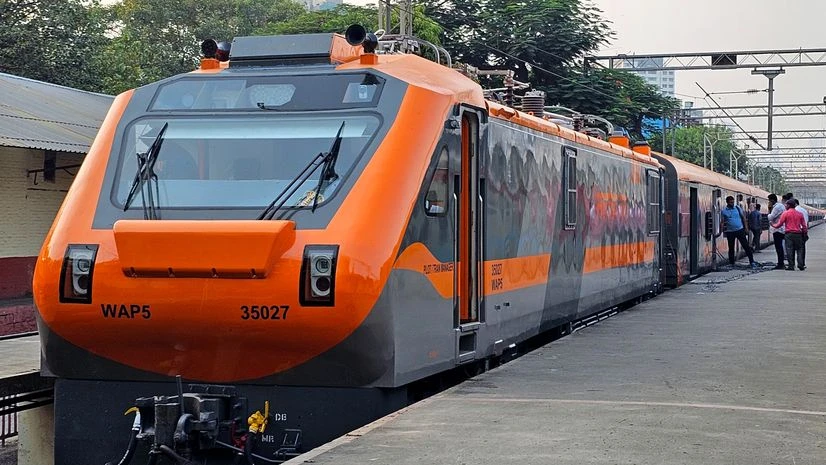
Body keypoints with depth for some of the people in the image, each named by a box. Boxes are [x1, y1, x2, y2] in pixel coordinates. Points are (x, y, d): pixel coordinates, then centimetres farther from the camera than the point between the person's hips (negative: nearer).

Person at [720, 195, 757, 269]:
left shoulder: (737, 208, 3)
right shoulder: (723, 211, 0)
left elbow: (743, 217, 8)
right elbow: (722, 222, 2)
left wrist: (746, 228, 4)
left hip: (740, 230, 0)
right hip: (730, 232, 0)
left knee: (746, 246, -2)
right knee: (731, 248, 7)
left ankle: (752, 262, 1)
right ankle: (731, 264, 17)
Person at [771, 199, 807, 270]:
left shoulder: (785, 213, -4)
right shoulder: (800, 214, 9)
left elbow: (780, 224, -2)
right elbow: (804, 225, 10)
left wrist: (773, 225, 16)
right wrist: (805, 232, 21)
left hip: (789, 234, -3)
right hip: (798, 234, 3)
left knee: (789, 250, -2)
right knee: (799, 249, 9)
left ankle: (791, 266, -6)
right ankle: (801, 265, 2)